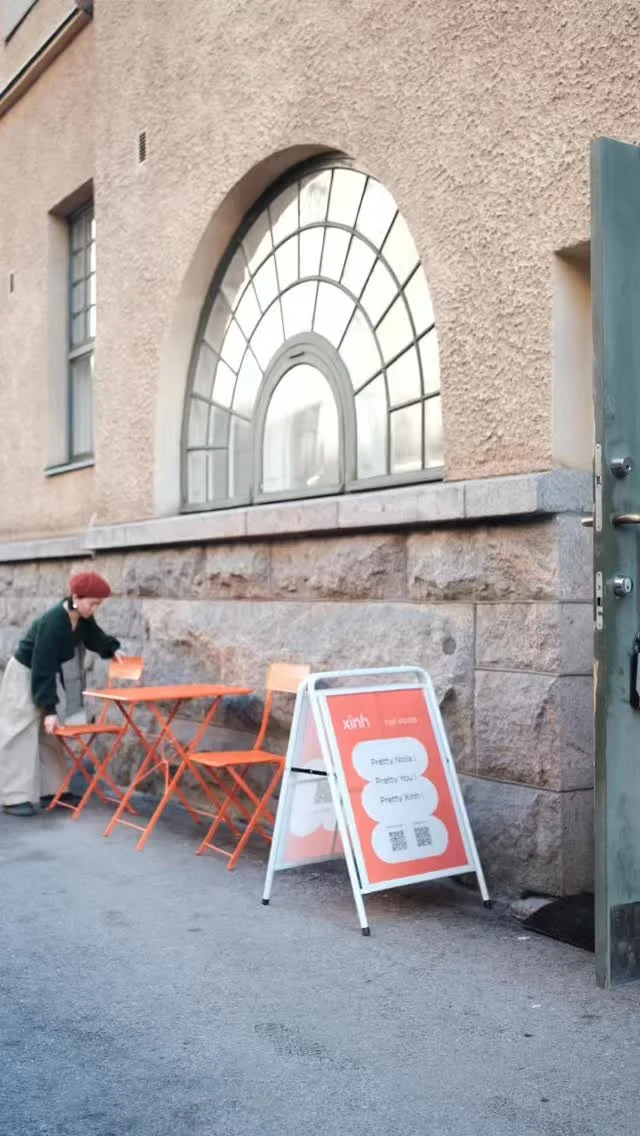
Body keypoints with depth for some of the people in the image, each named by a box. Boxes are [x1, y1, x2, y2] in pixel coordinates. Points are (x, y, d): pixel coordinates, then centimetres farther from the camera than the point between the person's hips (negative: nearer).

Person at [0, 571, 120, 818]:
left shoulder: (82, 618, -9)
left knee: (49, 736, 11)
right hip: (24, 675, -9)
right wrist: (49, 709, -30)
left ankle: (51, 791, 17)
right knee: (21, 735, -8)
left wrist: (113, 649, -5)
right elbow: (42, 669, -31)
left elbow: (94, 637, 14)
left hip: (44, 674, 9)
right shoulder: (52, 623, -33)